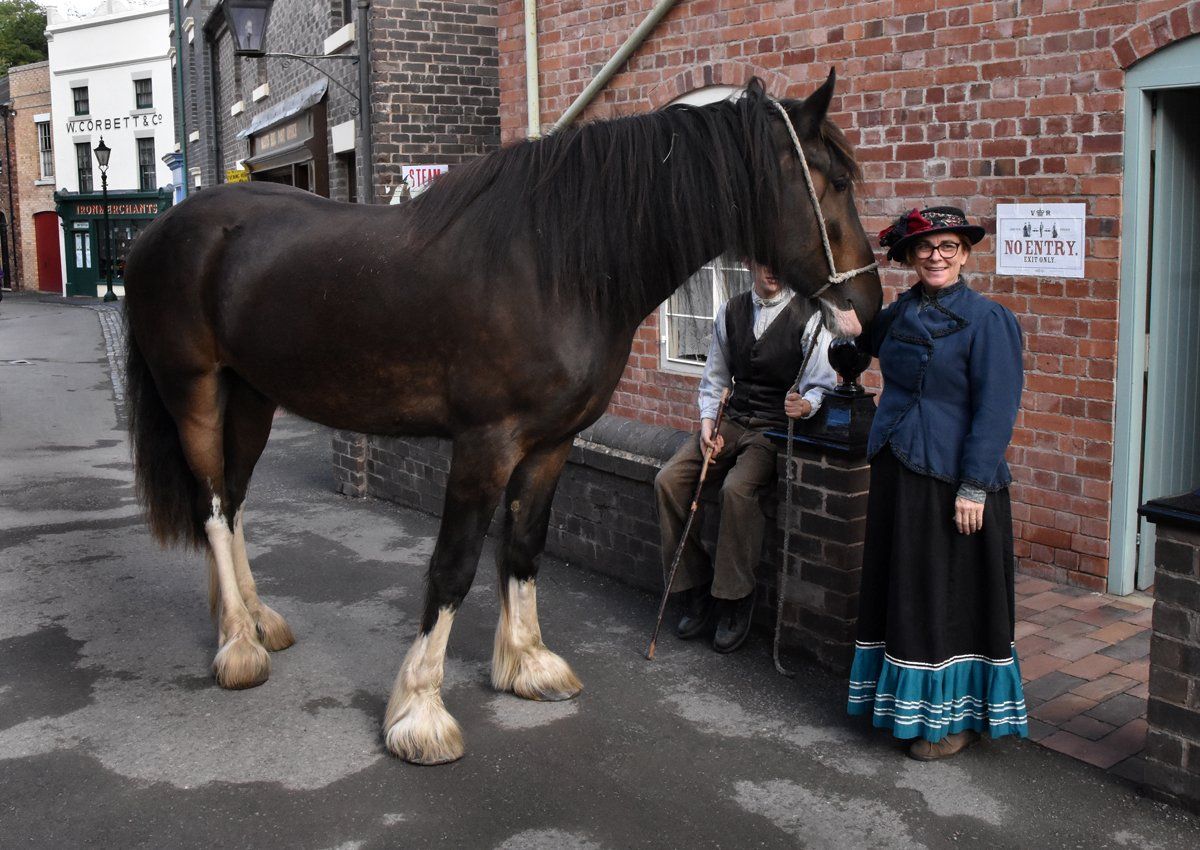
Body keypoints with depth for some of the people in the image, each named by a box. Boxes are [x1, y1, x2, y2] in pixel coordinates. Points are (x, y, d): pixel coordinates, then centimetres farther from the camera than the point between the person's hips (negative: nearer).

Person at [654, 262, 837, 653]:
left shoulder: (810, 316, -7)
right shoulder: (730, 311, 10)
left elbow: (823, 386, -11)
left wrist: (805, 405, -34)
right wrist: (708, 422, 0)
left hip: (780, 430, -5)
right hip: (732, 421, 6)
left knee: (737, 488, -33)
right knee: (668, 481, -15)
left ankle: (734, 603, -16)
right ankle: (695, 593, -4)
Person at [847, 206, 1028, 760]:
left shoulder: (987, 320, -11)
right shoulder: (901, 312, 8)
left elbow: (995, 409, -15)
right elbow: (873, 343, 31)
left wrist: (974, 487, -19)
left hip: (953, 480, -7)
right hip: (896, 471, 7)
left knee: (950, 598, 3)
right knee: (900, 588, 15)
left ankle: (957, 716, 18)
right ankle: (903, 700, 30)